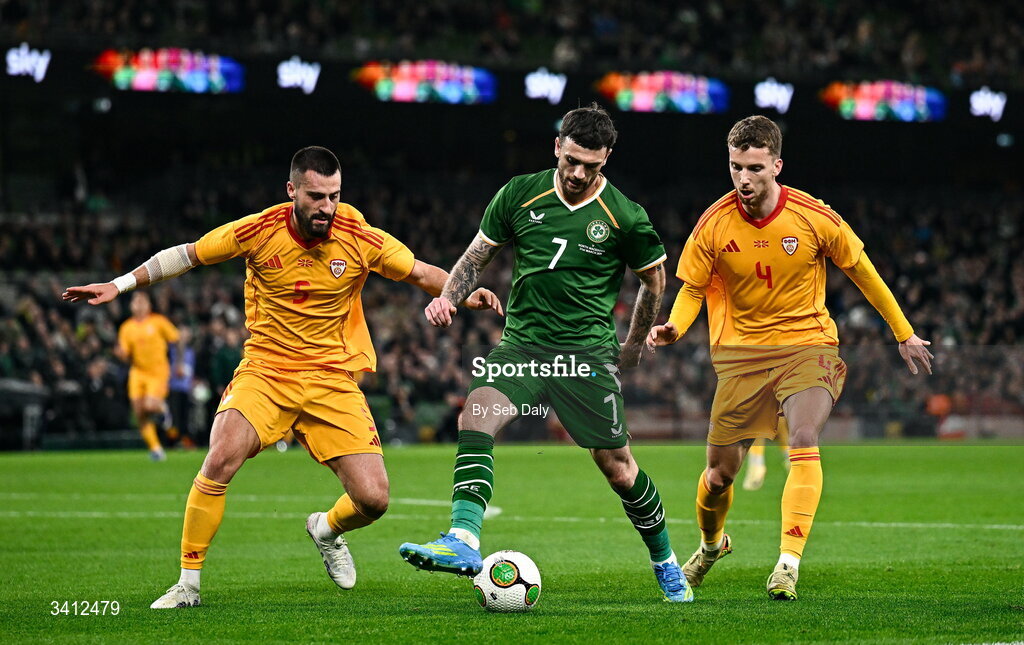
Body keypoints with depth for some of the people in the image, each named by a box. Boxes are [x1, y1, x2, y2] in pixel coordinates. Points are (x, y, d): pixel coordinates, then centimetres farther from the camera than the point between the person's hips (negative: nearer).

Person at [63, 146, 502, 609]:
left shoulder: (362, 240, -9)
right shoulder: (259, 231, -10)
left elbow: (421, 274, 3)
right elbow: (186, 255, 3)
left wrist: (463, 293, -17)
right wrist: (120, 285, 1)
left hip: (332, 380, 1)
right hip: (265, 370, -1)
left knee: (373, 499, -9)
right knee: (220, 461, -26)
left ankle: (326, 530, 30)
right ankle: (188, 584, -10)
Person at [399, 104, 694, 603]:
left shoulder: (624, 217, -5)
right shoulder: (520, 195, 2)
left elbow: (654, 278, 10)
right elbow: (477, 255, 11)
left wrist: (634, 345, 15)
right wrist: (447, 298, -6)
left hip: (587, 351, -2)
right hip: (522, 342, 2)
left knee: (616, 464, 0)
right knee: (475, 418, -24)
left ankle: (666, 562, 22)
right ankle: (463, 541, -35)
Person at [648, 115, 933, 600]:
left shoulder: (815, 218, -12)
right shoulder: (713, 225, -9)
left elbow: (862, 272, 3)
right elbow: (693, 288, 3)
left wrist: (904, 334, 10)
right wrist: (674, 328, -19)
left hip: (807, 345, -2)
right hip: (741, 353, 2)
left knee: (804, 443, -27)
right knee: (720, 472, 4)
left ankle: (789, 562, -28)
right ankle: (711, 544, 37)